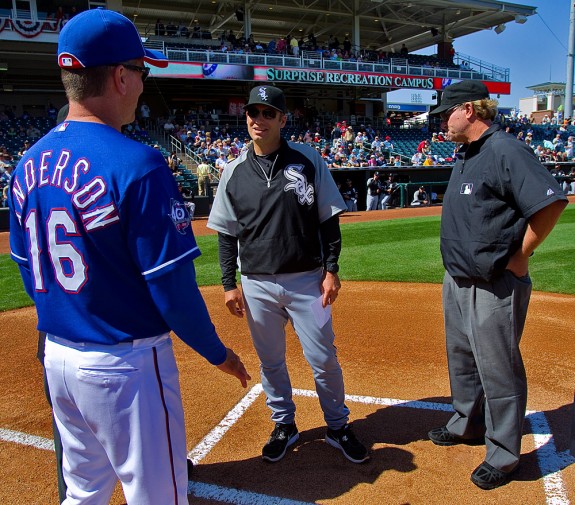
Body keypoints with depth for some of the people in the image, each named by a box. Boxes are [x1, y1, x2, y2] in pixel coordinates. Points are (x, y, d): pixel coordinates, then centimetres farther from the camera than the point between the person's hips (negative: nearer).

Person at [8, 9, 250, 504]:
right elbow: (172, 286, -20)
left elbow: (29, 268, 10)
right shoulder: (136, 164, -21)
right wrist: (218, 352, -5)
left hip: (57, 355, 8)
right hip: (126, 364, -7)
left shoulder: (29, 164, 2)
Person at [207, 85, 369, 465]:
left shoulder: (308, 160, -2)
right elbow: (227, 234, 7)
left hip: (306, 281, -2)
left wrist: (331, 270, -6)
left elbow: (329, 220, 0)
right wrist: (229, 284, 2)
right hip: (257, 285, 2)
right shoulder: (235, 172, 3)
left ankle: (339, 427, 27)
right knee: (271, 362, 14)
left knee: (323, 359, 5)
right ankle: (285, 426, 35)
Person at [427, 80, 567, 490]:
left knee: (498, 369, 4)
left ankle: (503, 454, 21)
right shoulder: (466, 154, 12)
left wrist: (520, 255, -18)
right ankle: (468, 425, 42)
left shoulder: (506, 150, -17)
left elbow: (552, 202, -26)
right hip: (457, 279, 10)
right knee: (462, 360, 22)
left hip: (494, 287, -10)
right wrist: (456, 271, 15)